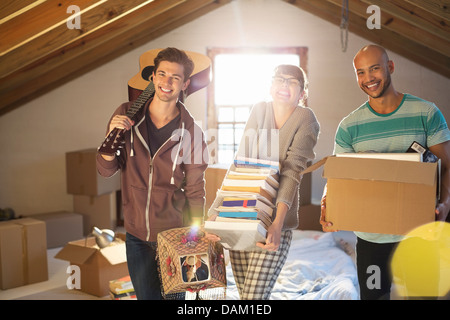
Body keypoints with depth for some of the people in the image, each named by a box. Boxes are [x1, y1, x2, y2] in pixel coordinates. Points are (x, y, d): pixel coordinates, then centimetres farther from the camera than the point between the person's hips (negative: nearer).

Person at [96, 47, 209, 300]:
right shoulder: (127, 115, -5)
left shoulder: (190, 131, -12)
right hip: (136, 234, 2)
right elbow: (106, 170, -1)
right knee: (146, 295, 18)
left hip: (174, 234, -2)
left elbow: (195, 191, -5)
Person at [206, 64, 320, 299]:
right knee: (243, 292, 10)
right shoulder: (260, 110, 4)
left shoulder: (305, 119, -6)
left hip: (275, 220, -4)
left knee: (254, 295, -9)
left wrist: (278, 222, -31)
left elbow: (292, 172, -18)